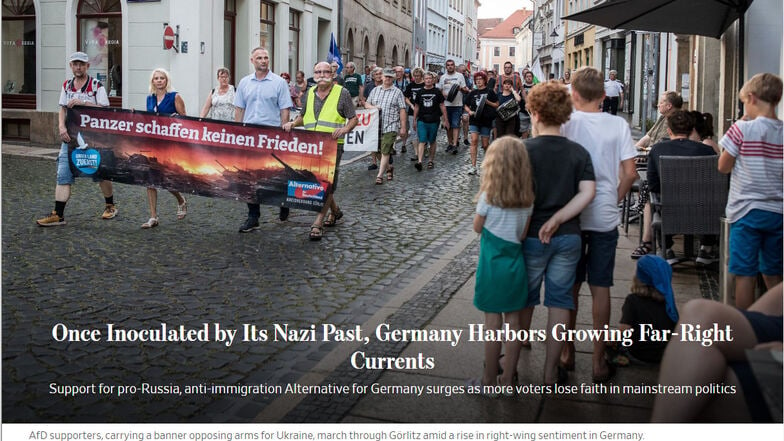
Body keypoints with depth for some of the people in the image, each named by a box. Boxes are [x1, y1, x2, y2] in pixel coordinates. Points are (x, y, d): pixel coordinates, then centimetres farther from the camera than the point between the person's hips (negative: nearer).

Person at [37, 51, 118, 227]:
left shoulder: (96, 85, -3)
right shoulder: (67, 86, 12)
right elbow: (63, 109, 11)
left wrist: (83, 103, -20)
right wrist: (62, 127, -6)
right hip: (70, 137, 4)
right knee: (63, 174, -4)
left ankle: (110, 206, 26)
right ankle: (58, 215, -4)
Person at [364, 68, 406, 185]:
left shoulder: (397, 92, 1)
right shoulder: (375, 90, 13)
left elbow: (402, 110, -1)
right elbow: (366, 104, 17)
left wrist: (403, 127, -5)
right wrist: (373, 107, -7)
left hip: (390, 127, -5)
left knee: (385, 152, -9)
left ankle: (380, 175, -5)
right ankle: (389, 168, 35)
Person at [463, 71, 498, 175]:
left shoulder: (489, 92, 2)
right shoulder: (472, 93, 9)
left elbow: (496, 105, 1)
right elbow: (466, 105, 14)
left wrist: (487, 102, -14)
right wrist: (469, 111, -6)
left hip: (486, 121, -1)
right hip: (474, 120, 1)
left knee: (485, 145, 4)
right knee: (474, 140, -15)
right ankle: (473, 167, -17)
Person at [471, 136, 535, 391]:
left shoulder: (489, 196, -15)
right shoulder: (527, 198, -3)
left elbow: (478, 227, -3)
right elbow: (524, 234, 0)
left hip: (492, 263, -4)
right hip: (516, 262, 4)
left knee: (493, 321, 4)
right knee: (513, 320, 11)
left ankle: (489, 381, 15)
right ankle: (508, 378, 21)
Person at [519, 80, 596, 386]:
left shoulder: (524, 150, -10)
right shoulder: (579, 152, 0)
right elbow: (588, 192, -10)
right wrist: (557, 220, -10)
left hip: (532, 237, -2)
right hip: (568, 238, 2)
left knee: (524, 301, 14)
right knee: (559, 302, 10)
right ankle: (551, 372, 16)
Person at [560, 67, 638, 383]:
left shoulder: (565, 124, -7)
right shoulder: (618, 125, -4)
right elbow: (630, 174, -5)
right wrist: (613, 200, 10)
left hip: (570, 216, 0)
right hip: (604, 218, 0)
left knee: (569, 286, 13)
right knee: (600, 288, 7)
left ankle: (568, 353, 24)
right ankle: (599, 362, 12)